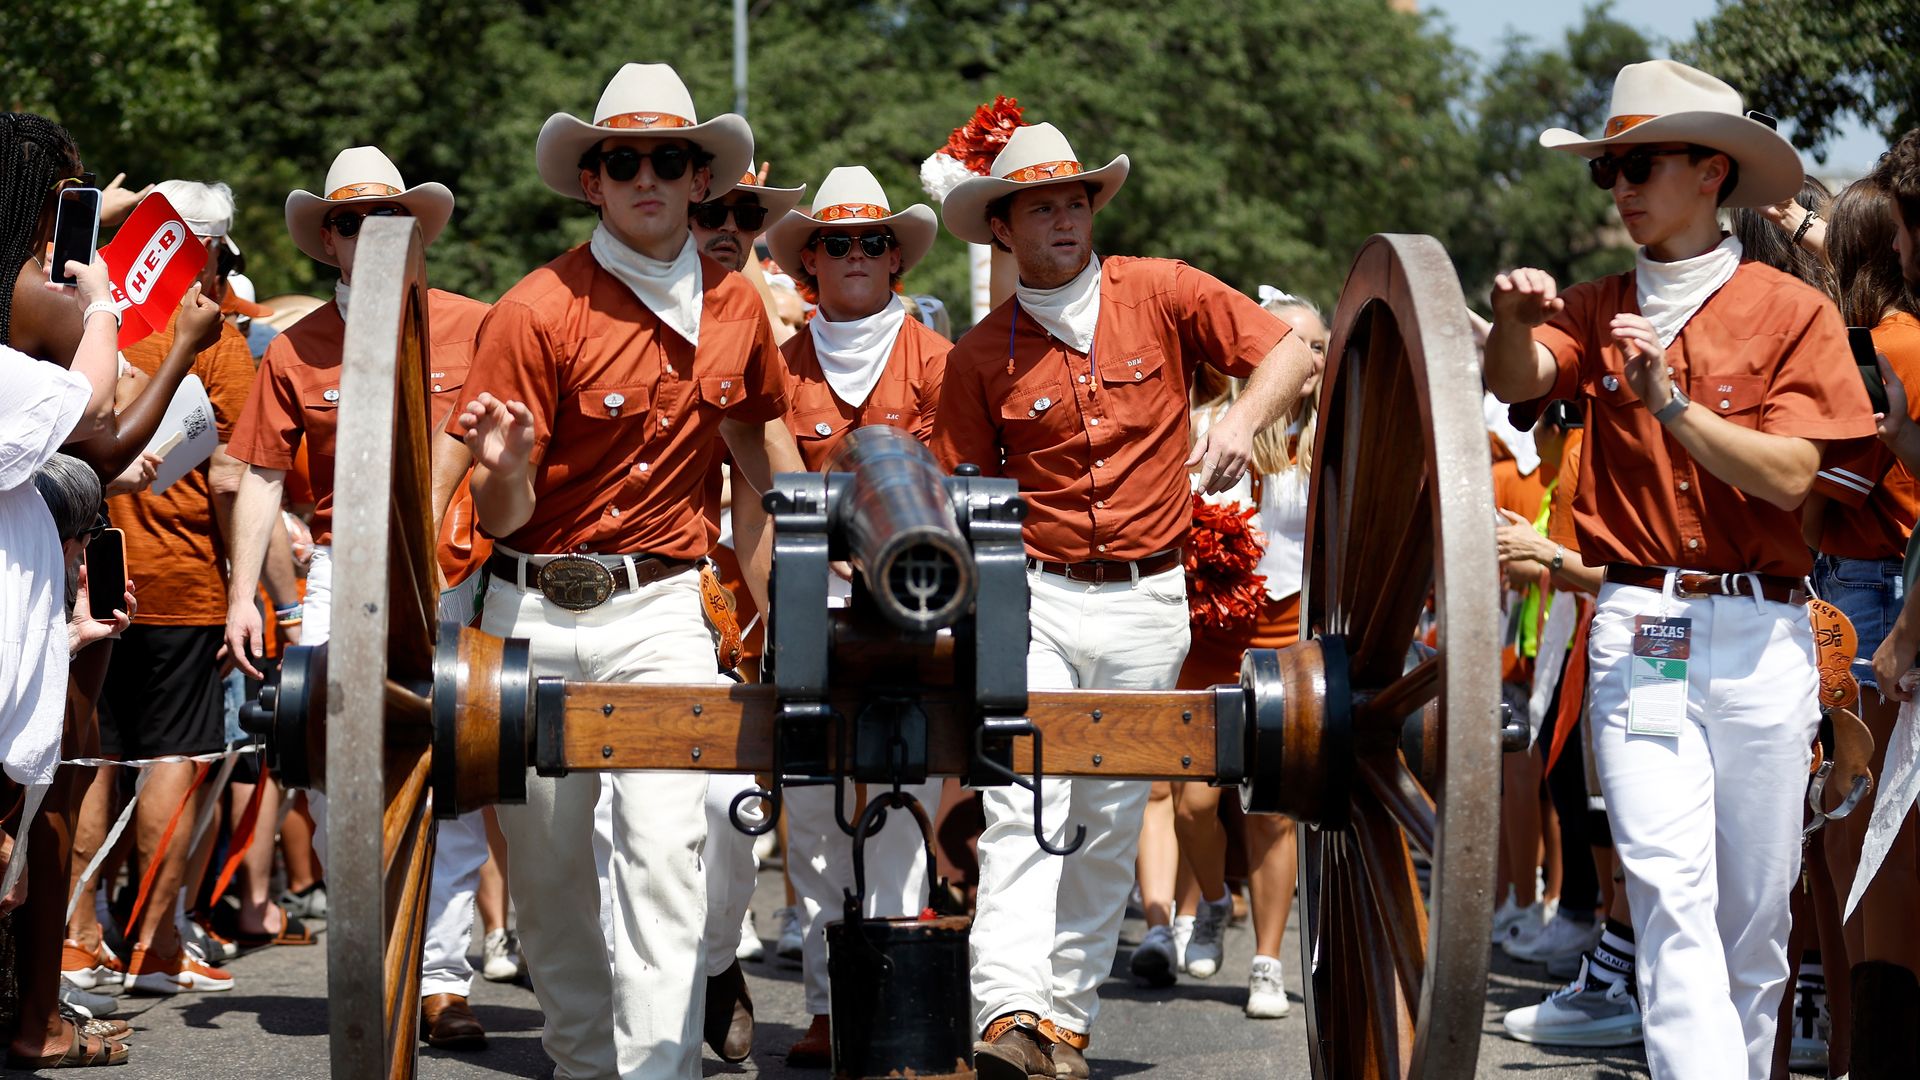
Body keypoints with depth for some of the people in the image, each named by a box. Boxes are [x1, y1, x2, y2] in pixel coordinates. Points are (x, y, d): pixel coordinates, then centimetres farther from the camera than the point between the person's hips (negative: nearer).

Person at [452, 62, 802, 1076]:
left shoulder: (737, 307, 3)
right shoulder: (538, 311, -9)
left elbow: (760, 438, 21)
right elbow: (502, 517, -8)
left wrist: (784, 599, 18)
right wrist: (505, 471, -31)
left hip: (662, 610, 1)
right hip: (535, 611, -1)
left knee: (665, 848, -16)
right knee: (547, 865, 8)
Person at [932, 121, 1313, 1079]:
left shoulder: (1161, 294, 2)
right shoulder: (981, 356, 3)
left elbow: (1290, 349, 5)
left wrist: (1243, 420, -13)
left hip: (1146, 602, 1)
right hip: (1032, 596, -1)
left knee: (1109, 822, 5)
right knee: (1023, 801, -16)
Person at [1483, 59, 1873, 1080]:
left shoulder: (1792, 313, 3)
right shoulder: (1599, 309, 11)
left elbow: (1789, 475, -7)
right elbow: (1516, 381, -9)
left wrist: (1669, 401, -18)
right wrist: (1513, 317, -30)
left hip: (1760, 632, 0)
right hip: (1636, 631, 1)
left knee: (1754, 908, 7)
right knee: (1671, 894, -12)